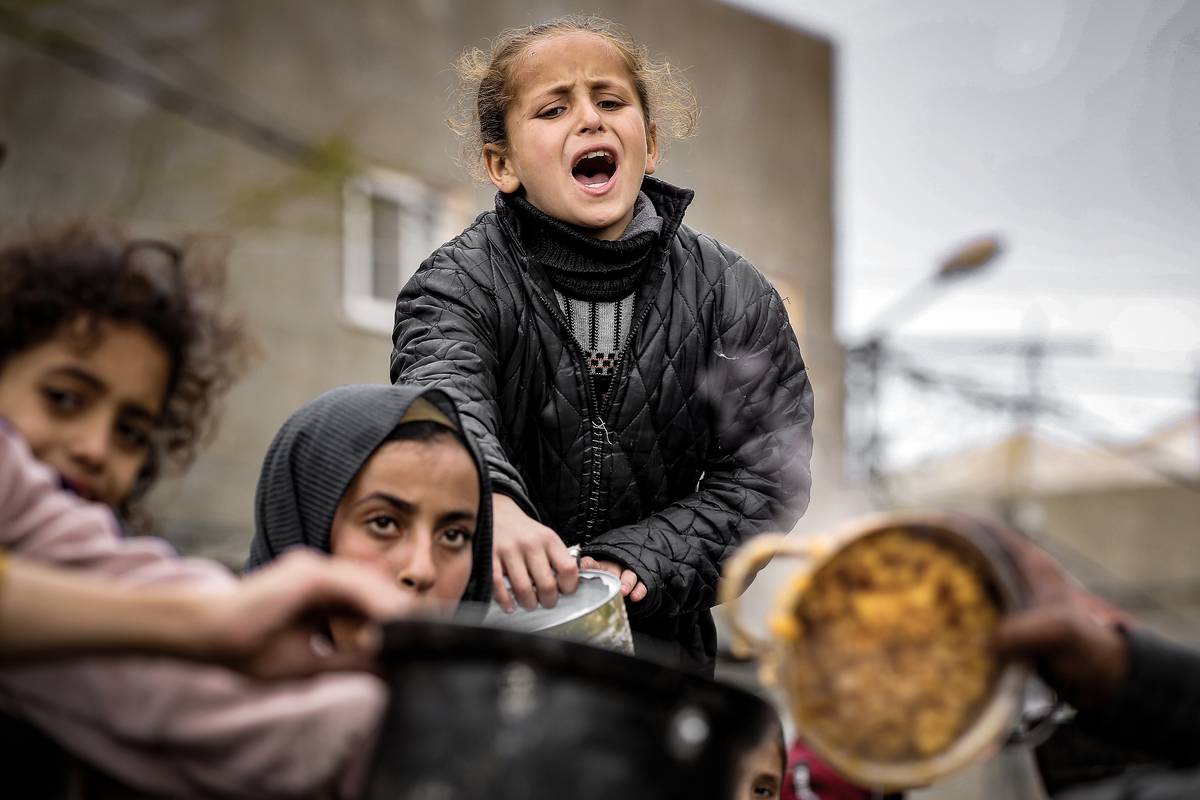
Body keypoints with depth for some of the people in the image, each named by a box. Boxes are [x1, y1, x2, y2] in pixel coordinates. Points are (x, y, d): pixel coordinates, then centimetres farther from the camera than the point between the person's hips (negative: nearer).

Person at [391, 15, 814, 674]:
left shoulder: (733, 296, -1)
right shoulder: (460, 282, -8)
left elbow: (761, 473, -4)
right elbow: (443, 399, -30)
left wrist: (638, 559, -21)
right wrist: (491, 506, -54)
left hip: (654, 638, 2)